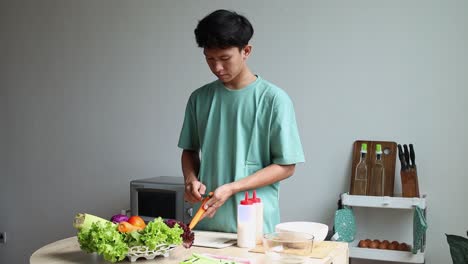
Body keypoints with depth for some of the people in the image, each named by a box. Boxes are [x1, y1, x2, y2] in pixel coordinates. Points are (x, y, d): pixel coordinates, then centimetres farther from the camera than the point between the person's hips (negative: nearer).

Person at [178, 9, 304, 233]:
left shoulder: (274, 99, -8)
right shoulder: (199, 99, 5)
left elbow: (286, 166, -7)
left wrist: (232, 188, -16)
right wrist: (191, 179, -6)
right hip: (206, 222, 3)